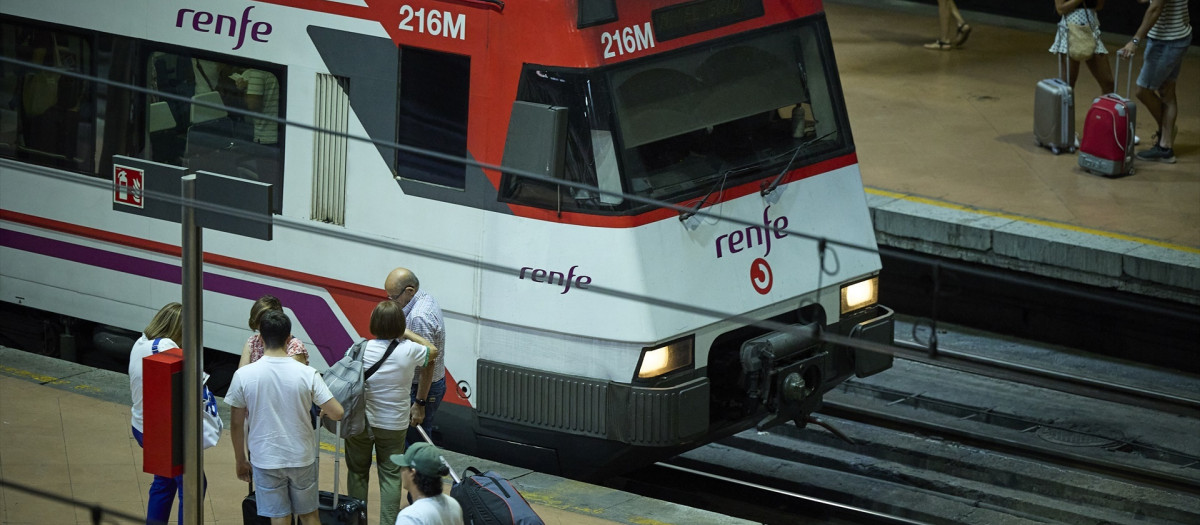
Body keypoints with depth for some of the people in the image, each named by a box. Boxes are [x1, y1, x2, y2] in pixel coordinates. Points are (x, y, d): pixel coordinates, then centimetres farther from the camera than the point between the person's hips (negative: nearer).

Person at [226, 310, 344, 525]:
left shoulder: (243, 375, -12)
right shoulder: (308, 374, -13)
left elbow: (237, 424, -4)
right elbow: (337, 413, -12)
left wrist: (240, 460, 10)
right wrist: (324, 411, 13)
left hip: (265, 460, -1)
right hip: (301, 458, 1)